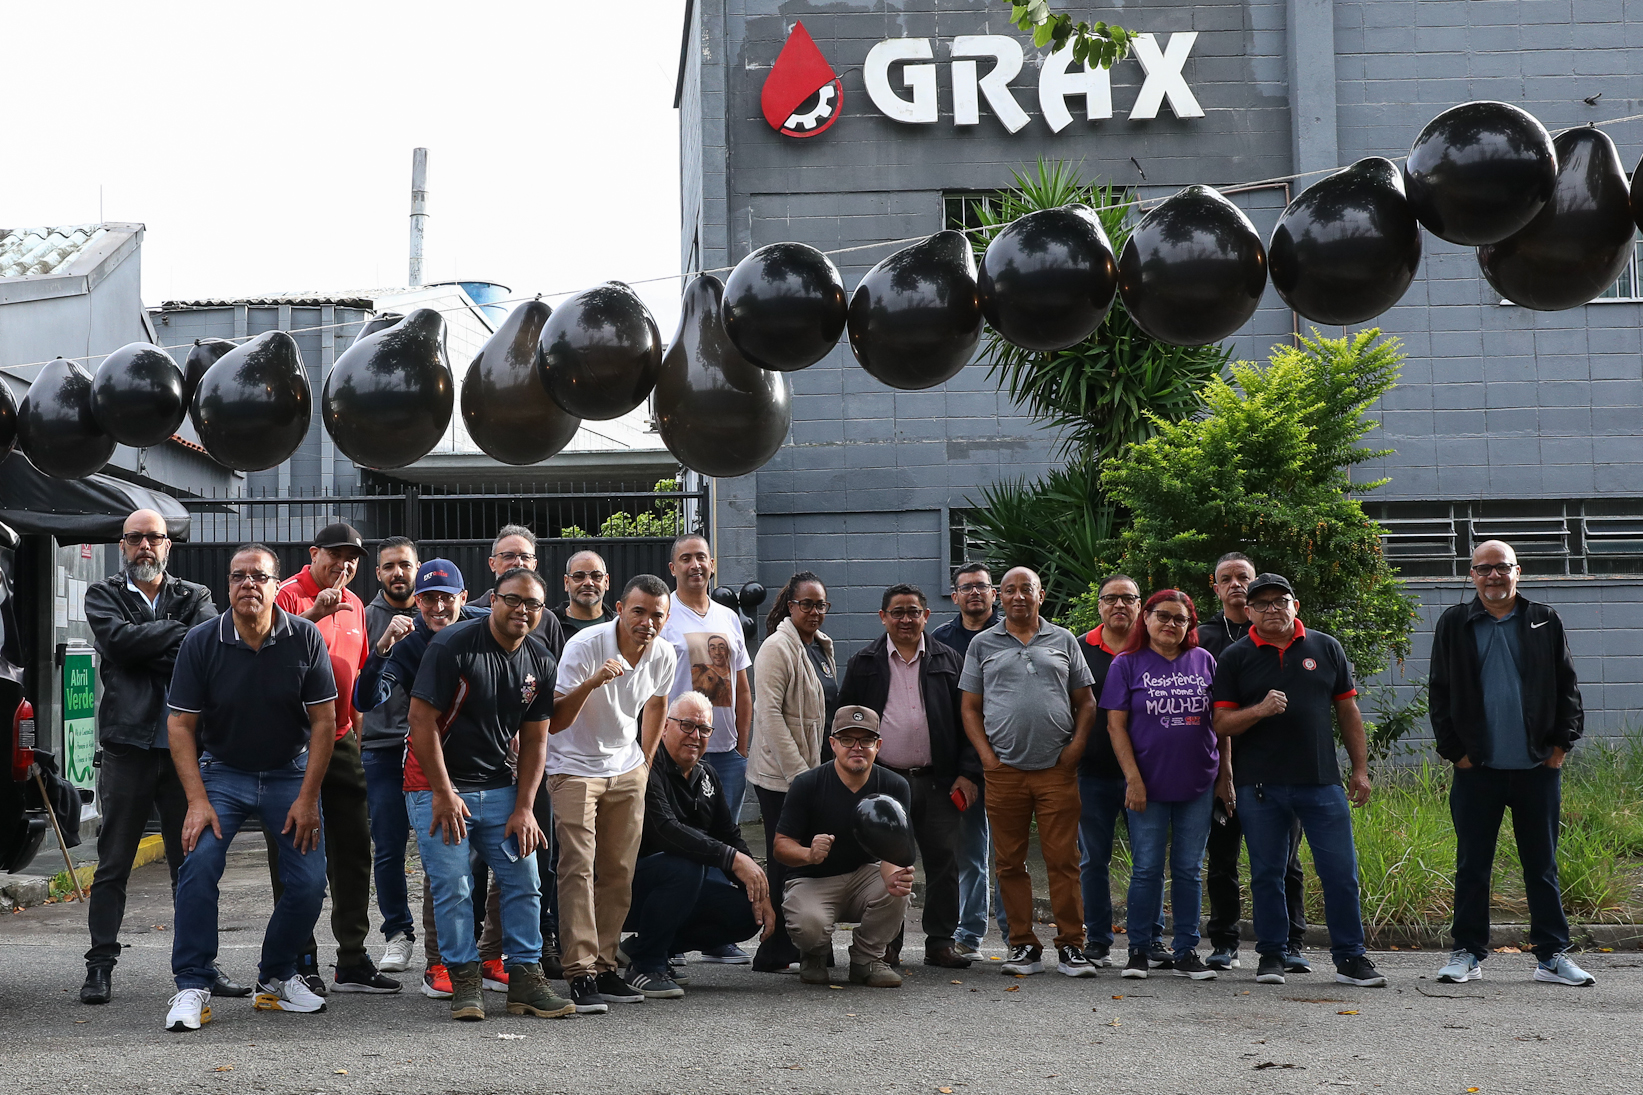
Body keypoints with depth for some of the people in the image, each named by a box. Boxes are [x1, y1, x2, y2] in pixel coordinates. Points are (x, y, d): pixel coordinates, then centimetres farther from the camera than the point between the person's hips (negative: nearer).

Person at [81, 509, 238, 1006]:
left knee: (193, 861, 6)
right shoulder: (103, 595, 9)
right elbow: (118, 639, -11)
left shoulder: (194, 596, 13)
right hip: (128, 744, -2)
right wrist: (177, 634, -6)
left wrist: (151, 653, -13)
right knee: (113, 863, 0)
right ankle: (100, 966, 6)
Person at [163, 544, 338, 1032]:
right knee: (198, 862, -21)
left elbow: (324, 721, -5)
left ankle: (276, 977, 17)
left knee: (309, 881, -6)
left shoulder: (304, 638, -9)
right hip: (221, 772, -1)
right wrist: (198, 801, -16)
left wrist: (307, 798, -9)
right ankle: (192, 986, -10)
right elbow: (181, 725, -8)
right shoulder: (201, 641, -11)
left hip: (290, 772, 1)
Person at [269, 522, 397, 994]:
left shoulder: (353, 604, 15)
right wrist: (313, 615, -33)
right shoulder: (288, 595, -8)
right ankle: (301, 961, 5)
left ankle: (353, 962, 13)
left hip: (340, 739, 7)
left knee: (354, 849, 7)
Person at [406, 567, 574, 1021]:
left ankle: (525, 979, 9)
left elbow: (534, 739, 9)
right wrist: (444, 794, -15)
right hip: (439, 786, -5)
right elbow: (423, 720, -14)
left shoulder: (539, 661, 4)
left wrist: (524, 807, 0)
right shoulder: (453, 644, -14)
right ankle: (464, 980, 5)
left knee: (524, 881, 2)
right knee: (453, 887, -7)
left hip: (500, 787, 5)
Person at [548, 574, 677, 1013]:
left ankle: (605, 966, 11)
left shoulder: (663, 655, -6)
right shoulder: (584, 646, -22)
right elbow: (555, 722, -25)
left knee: (619, 873, 3)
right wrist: (591, 683, -40)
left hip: (627, 769, 5)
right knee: (578, 867, -15)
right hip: (574, 766, -5)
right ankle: (580, 973, -16)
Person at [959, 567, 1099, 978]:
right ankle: (1023, 946, 12)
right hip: (1004, 771, 1)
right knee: (1010, 863, 4)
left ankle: (1070, 946, 2)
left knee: (1063, 860, -4)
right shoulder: (983, 644, 11)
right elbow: (970, 708, 9)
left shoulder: (1063, 640, 12)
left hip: (1057, 770, -1)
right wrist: (986, 755, -2)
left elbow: (1085, 701, 13)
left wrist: (1077, 745, -2)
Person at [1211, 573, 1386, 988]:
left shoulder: (1326, 649, 9)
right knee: (1266, 874, 6)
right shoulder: (1235, 658, 4)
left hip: (1322, 781, 1)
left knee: (1341, 872, -1)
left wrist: (1361, 768, 9)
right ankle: (1271, 954, 17)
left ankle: (1349, 957, 8)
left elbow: (1347, 711, 13)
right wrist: (1260, 710, -18)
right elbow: (1221, 724, 1)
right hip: (1259, 784, -1)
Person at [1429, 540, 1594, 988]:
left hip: (1538, 767, 0)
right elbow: (1441, 693, 7)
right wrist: (1454, 749, 0)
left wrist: (1562, 743, 1)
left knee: (1542, 866, 6)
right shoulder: (1454, 624, 7)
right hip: (1477, 767, 0)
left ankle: (1552, 955, 13)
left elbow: (1567, 687, 9)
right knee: (1473, 866, 4)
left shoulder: (1545, 622, 8)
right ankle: (1468, 954, 13)